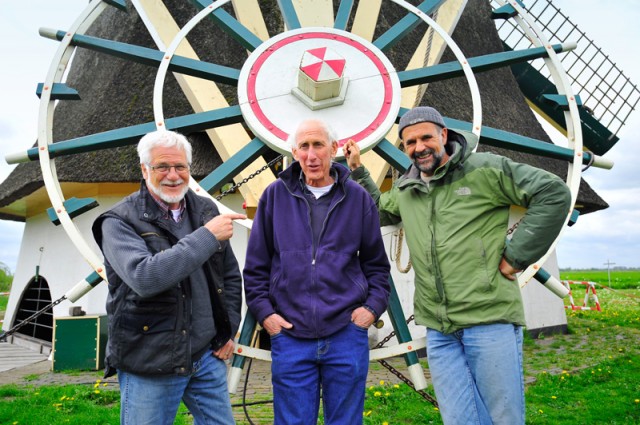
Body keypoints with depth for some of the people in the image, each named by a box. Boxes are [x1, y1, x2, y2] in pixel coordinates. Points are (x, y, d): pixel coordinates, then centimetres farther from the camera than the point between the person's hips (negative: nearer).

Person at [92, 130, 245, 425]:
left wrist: (228, 331, 9)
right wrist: (207, 236, -25)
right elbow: (144, 278, -29)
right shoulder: (120, 222, -10)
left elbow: (231, 275, 15)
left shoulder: (206, 211, 6)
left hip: (208, 356, 5)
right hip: (149, 366, -4)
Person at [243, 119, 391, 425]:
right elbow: (256, 265, 8)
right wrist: (263, 311, 0)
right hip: (290, 335, 0)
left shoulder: (358, 198, 4)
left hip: (347, 334, 1)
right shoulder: (275, 195, 3)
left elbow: (377, 264, 12)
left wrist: (374, 306, 0)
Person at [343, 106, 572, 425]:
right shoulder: (405, 190, 15)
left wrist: (516, 255, -8)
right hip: (438, 332, 5)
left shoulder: (484, 169, -3)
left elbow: (554, 194, -6)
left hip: (490, 320, -5)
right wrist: (357, 170, 24)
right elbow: (378, 212, 35)